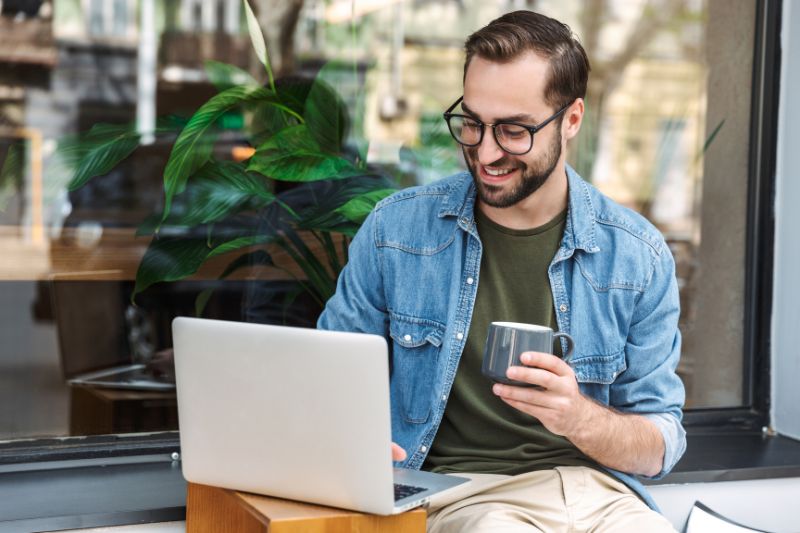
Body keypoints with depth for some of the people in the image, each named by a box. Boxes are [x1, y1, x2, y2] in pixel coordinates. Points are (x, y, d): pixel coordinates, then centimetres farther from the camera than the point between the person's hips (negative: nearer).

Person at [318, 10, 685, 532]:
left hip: (598, 489, 4)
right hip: (456, 490, -3)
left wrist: (581, 418, -18)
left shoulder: (639, 256, 2)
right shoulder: (397, 228, 1)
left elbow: (661, 448, 3)